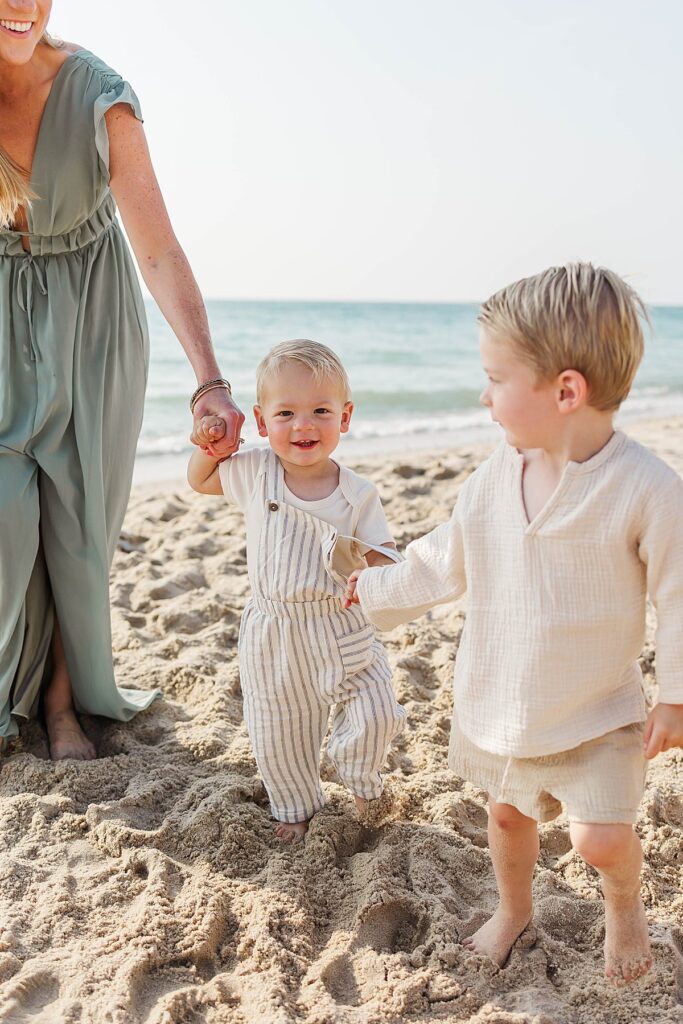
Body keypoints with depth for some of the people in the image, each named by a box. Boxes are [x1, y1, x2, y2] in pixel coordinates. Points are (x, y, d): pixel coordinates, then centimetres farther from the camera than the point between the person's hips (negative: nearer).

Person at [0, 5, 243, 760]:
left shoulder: (100, 100, -20)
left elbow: (160, 253, -24)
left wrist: (210, 383, -32)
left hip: (89, 318, -1)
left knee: (78, 513, 1)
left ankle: (64, 694, 20)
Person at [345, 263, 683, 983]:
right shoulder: (495, 477, -7)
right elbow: (444, 561, 7)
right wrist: (372, 590, 13)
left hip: (594, 713, -5)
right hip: (496, 702, 5)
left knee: (600, 837, -10)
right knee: (506, 812, 20)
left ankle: (625, 904, 26)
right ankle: (512, 910, 48)